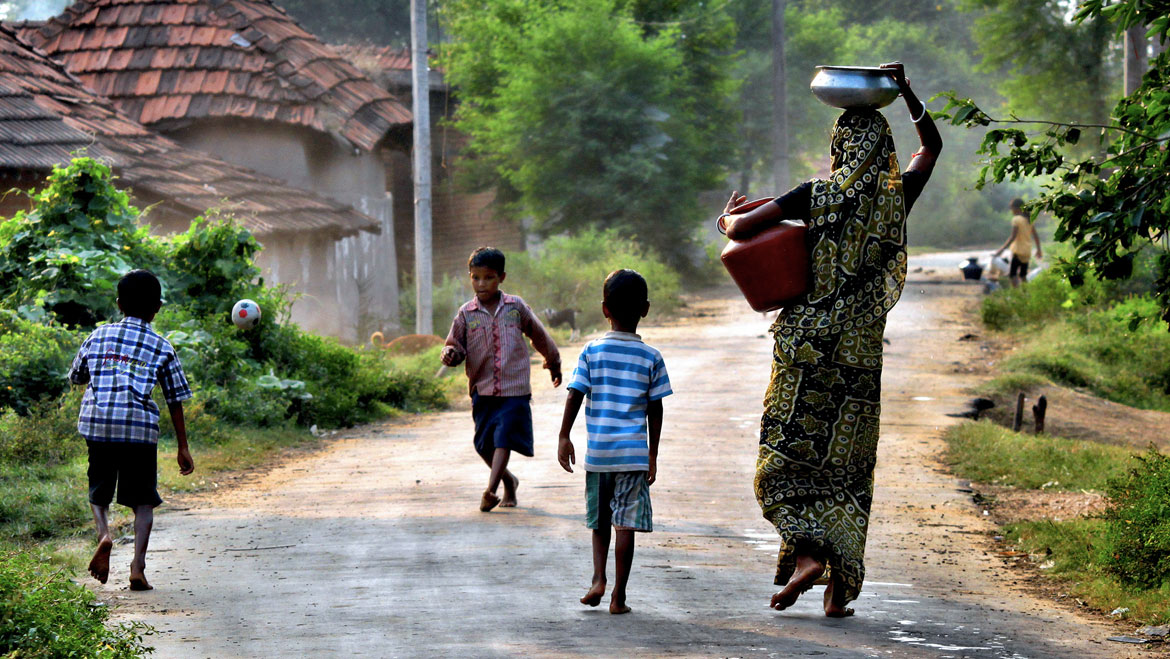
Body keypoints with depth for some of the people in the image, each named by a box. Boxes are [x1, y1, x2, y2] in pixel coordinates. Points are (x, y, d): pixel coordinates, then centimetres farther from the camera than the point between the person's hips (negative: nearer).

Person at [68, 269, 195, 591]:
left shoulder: (99, 336, 13)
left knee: (99, 491, 16)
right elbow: (175, 401, 9)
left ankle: (104, 533, -14)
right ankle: (138, 564, -7)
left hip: (97, 423, 1)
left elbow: (76, 376, 23)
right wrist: (183, 448, 14)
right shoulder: (161, 347, 9)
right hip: (141, 427, -1)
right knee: (143, 499, 8)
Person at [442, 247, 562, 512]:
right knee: (484, 444, 6)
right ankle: (509, 480, 31)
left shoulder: (516, 308, 3)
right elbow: (455, 345, 6)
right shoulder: (466, 314, 3)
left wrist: (553, 362, 30)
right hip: (482, 389, 2)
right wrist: (450, 354, -19)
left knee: (504, 439, -14)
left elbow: (539, 336, 18)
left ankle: (490, 490, -20)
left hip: (514, 390, -2)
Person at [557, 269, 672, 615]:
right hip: (633, 453, -1)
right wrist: (652, 455, 9)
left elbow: (574, 395, -4)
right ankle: (618, 595, -1)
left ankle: (598, 578, 5)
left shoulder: (592, 351, 1)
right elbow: (655, 410, 2)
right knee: (625, 524, -1)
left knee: (599, 520, 18)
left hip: (597, 451, 1)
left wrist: (564, 437, 4)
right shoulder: (651, 357, 1)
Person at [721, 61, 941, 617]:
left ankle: (807, 554, -18)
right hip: (861, 348, 3)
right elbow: (932, 145, 23)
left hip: (806, 340, -3)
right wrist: (905, 91, 18)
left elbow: (741, 230, -8)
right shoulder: (898, 197, 3)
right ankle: (841, 586, 2)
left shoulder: (819, 195, -7)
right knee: (847, 466, 7)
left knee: (785, 456, 4)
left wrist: (729, 218, 14)